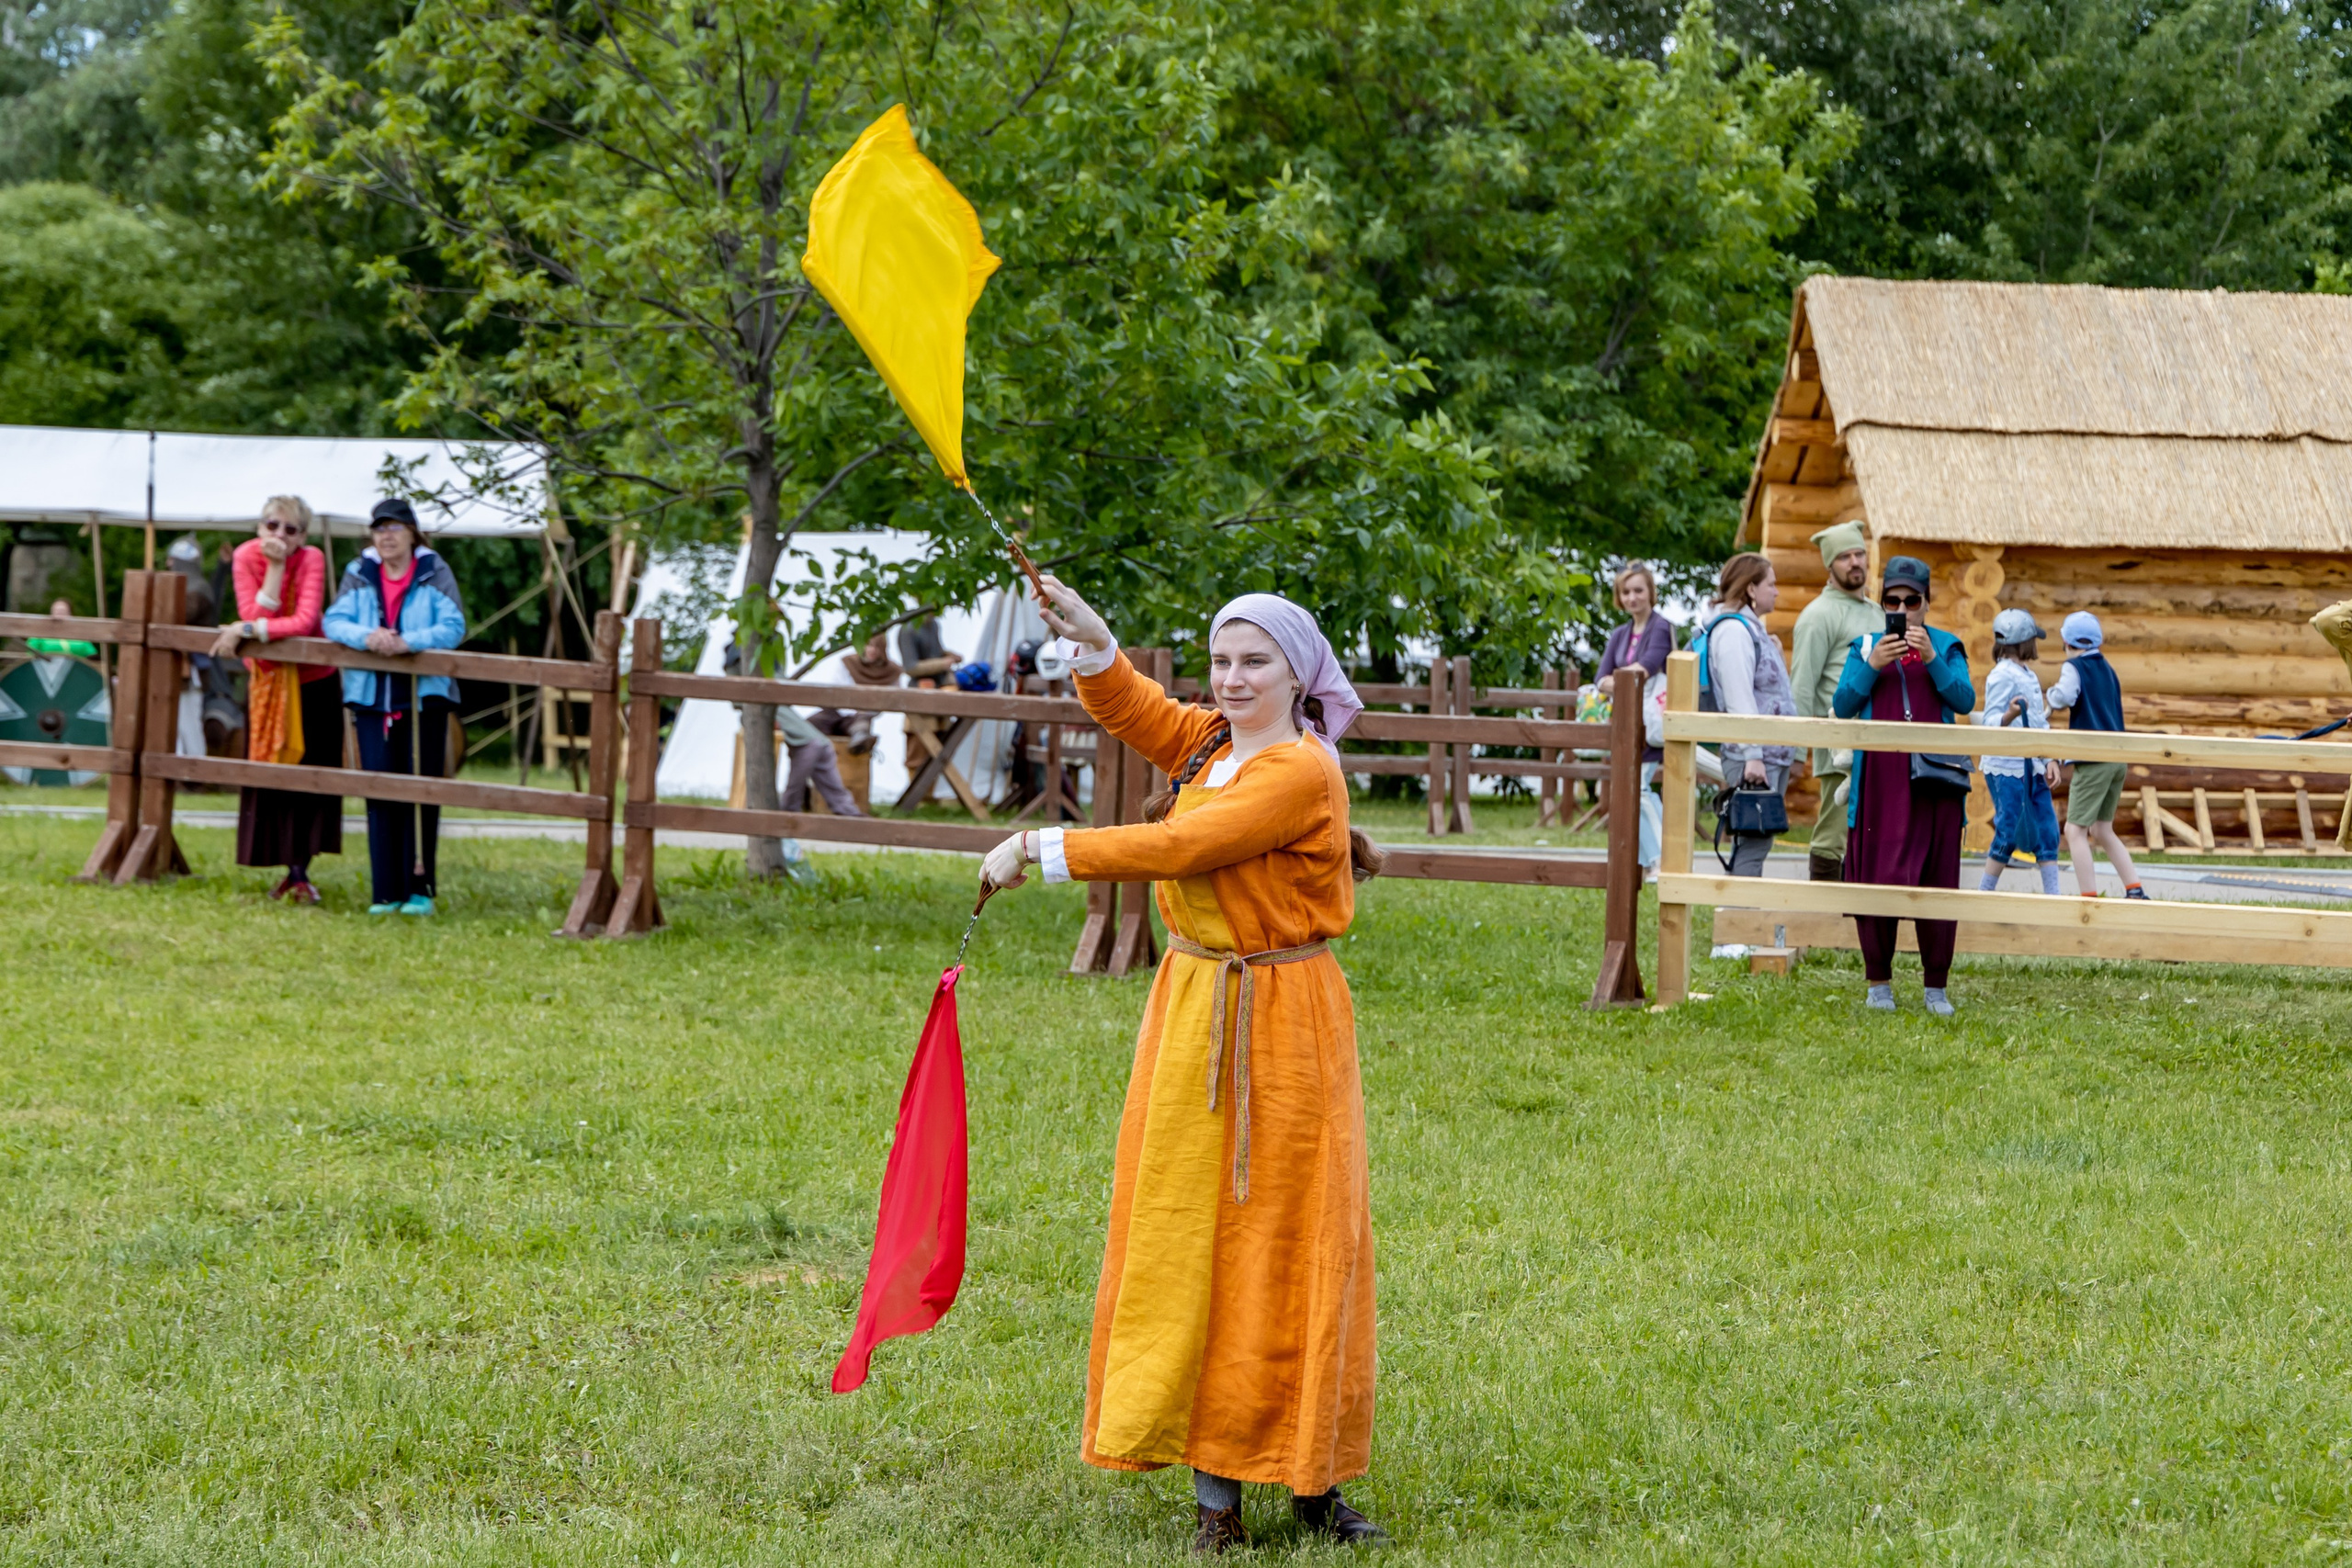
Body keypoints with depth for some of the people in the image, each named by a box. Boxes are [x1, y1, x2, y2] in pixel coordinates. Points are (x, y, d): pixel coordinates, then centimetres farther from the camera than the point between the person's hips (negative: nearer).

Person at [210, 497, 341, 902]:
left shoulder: (312, 559, -18)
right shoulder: (246, 557, -13)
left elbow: (304, 622, -29)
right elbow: (253, 616, -22)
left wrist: (248, 630, -30)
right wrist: (274, 568, -28)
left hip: (313, 681, -2)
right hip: (266, 680, 2)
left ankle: (300, 872, 3)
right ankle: (292, 871, 10)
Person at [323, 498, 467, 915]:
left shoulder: (435, 573, 2)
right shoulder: (359, 575, 10)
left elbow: (453, 627, -9)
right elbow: (334, 620, 0)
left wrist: (408, 642, -24)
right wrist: (367, 637, -20)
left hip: (424, 696, -2)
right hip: (372, 696, 2)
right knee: (379, 792, -1)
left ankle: (420, 889, 4)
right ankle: (385, 893, 2)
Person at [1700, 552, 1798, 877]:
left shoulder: (1751, 628, 21)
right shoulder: (1733, 631, -11)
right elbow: (1739, 697, -18)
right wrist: (1752, 755, -22)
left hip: (1774, 754, 10)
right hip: (1753, 757, -10)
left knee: (1756, 841, 7)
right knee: (1753, 841, -12)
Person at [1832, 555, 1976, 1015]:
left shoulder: (1946, 646, 10)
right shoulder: (1865, 646, 11)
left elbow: (1964, 700, -4)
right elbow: (1842, 707, 1)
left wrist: (1932, 660, -14)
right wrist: (1872, 666, -11)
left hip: (1933, 782, 0)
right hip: (1879, 782, 0)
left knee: (1937, 881, -1)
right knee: (1875, 879, -1)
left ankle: (1937, 986, 6)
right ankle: (1879, 981, 10)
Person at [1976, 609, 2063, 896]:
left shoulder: (2028, 675, 17)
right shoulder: (2002, 675, -11)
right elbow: (1990, 721, -17)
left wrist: (2049, 760, 12)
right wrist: (2009, 716, -39)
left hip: (2032, 769, 9)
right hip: (2007, 768, -9)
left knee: (2047, 831, 6)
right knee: (2009, 832, -7)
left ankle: (2053, 896, 9)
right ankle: (1984, 894, 3)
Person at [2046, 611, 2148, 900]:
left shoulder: (2075, 667, -6)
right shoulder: (2107, 669, 17)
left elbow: (2063, 697, -26)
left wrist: (2051, 694, -5)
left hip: (2093, 759, -8)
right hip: (2118, 758, 8)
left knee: (2075, 830, -7)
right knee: (2102, 830, 18)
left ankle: (2089, 899, -15)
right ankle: (2135, 892, 13)